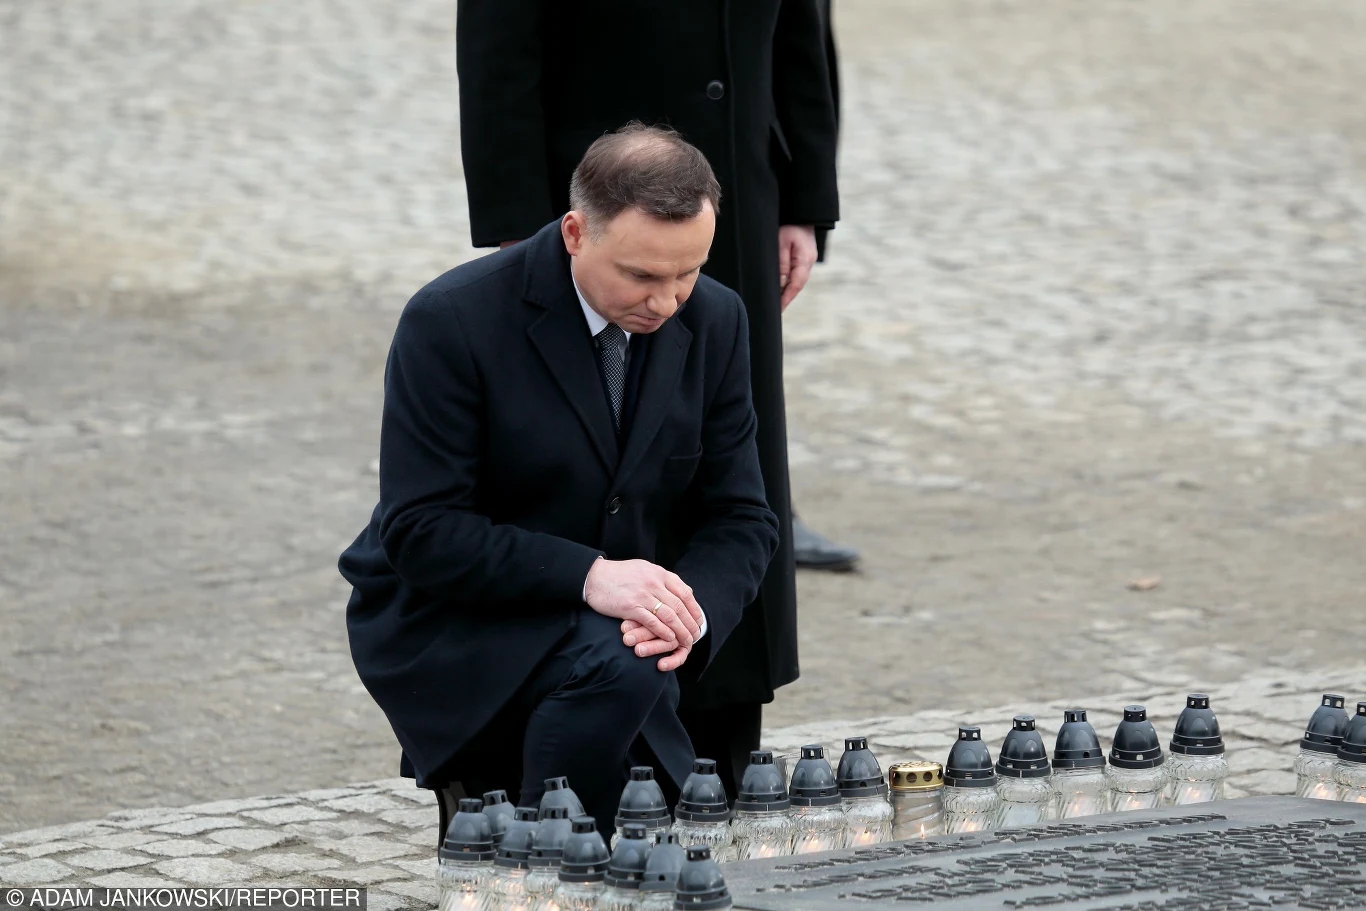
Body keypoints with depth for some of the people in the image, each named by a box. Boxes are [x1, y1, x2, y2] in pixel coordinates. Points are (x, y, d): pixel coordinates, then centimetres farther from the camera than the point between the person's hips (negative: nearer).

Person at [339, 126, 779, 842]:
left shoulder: (715, 321, -3)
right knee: (616, 667, -35)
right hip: (446, 623, -6)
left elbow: (740, 518, 1)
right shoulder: (453, 322, -19)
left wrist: (693, 610, -21)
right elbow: (421, 533, -21)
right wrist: (587, 575, -32)